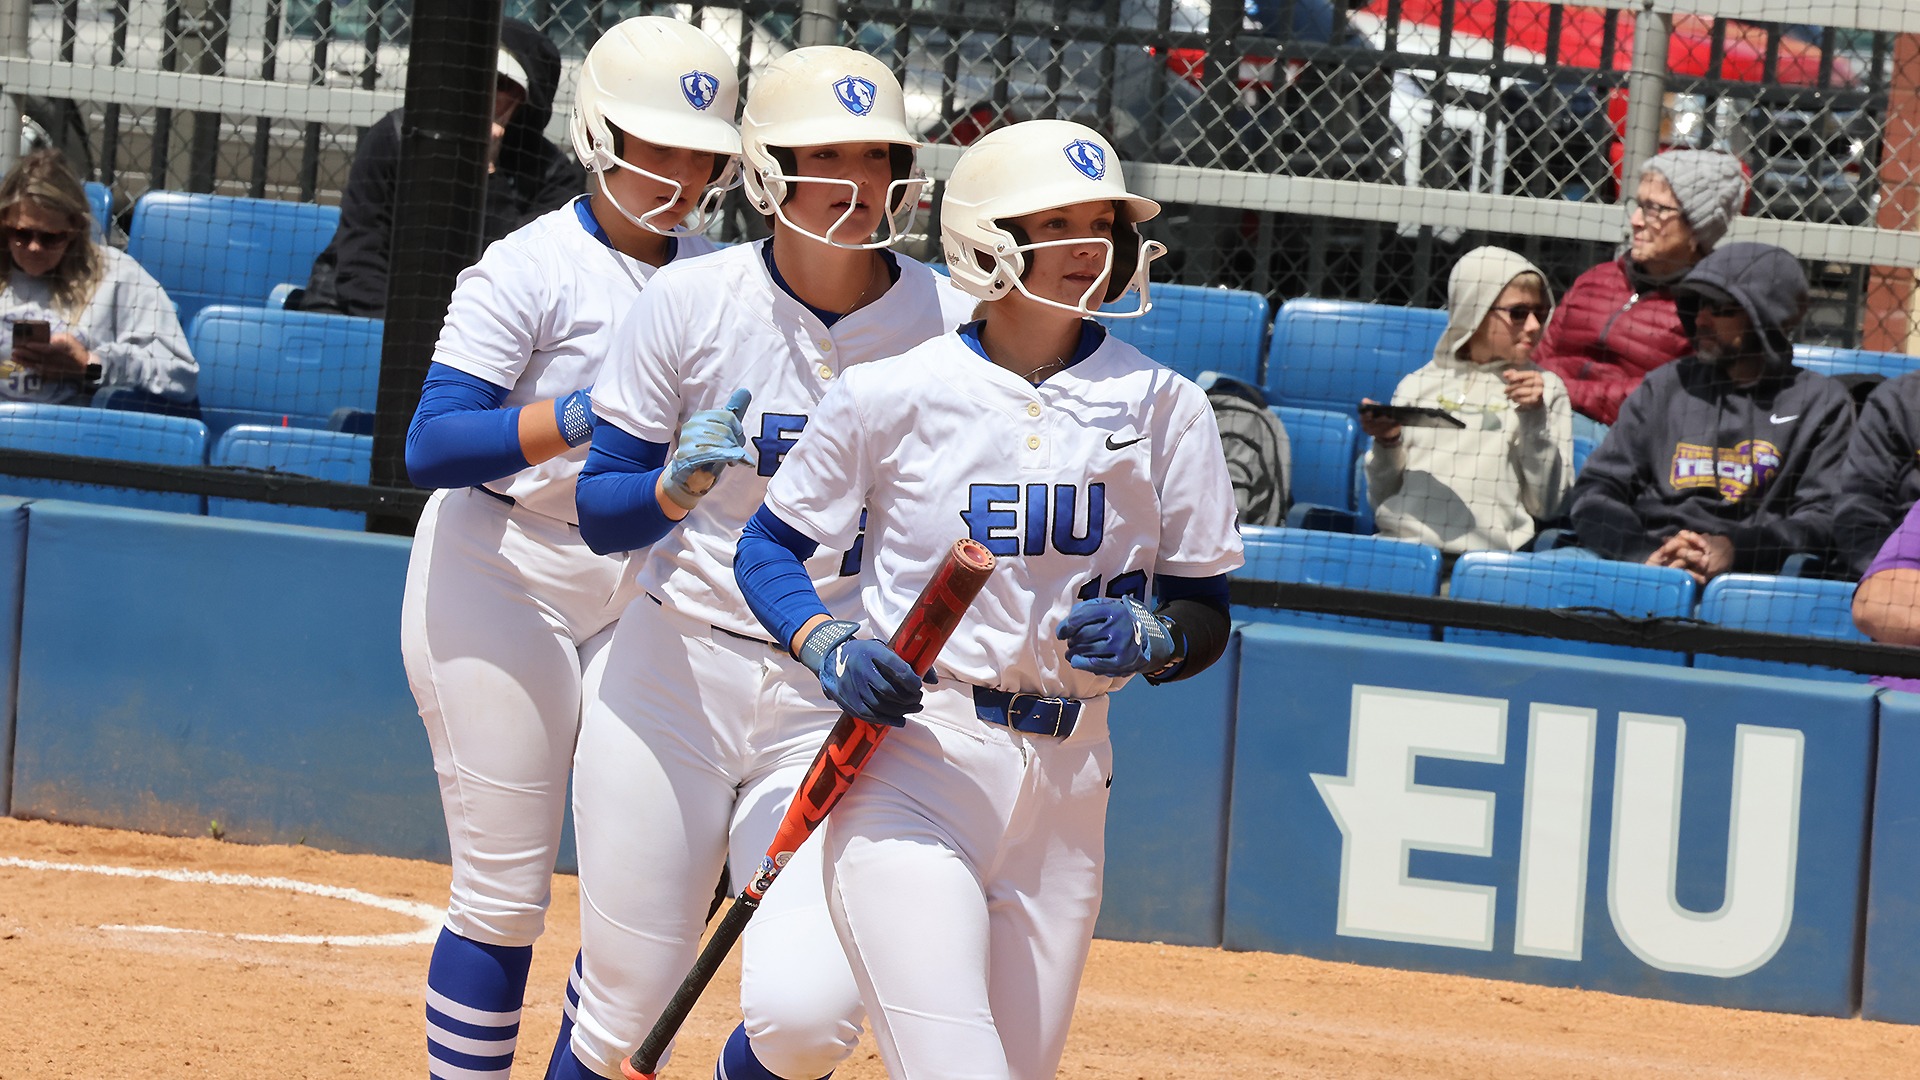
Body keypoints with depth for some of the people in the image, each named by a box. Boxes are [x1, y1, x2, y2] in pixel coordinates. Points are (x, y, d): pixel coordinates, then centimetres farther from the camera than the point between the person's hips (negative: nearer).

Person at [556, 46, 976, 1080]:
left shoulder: (952, 326, -5)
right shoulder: (688, 303, -5)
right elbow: (599, 513, -1)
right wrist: (680, 487, -22)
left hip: (848, 707, 0)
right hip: (671, 680, 0)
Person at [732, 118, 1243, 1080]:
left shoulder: (1162, 407, 6)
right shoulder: (893, 394, -2)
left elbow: (1206, 616, 10)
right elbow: (767, 546, 8)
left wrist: (1146, 635, -13)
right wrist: (829, 648, -11)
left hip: (1067, 780, 4)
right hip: (909, 761, -4)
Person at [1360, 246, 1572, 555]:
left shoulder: (1545, 388, 15)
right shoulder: (1418, 385, 19)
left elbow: (1547, 506, 7)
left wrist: (1535, 419, -2)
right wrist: (1387, 442, 1)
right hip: (1402, 539, 1)